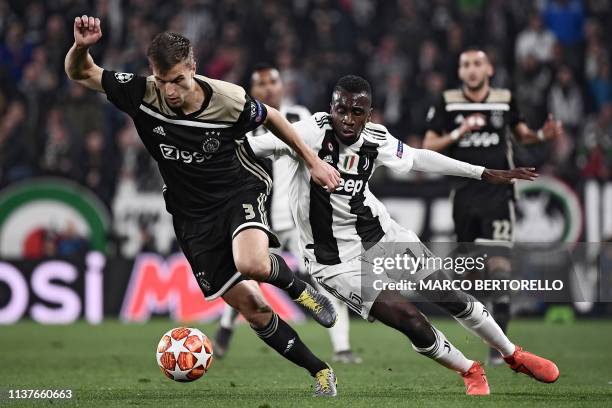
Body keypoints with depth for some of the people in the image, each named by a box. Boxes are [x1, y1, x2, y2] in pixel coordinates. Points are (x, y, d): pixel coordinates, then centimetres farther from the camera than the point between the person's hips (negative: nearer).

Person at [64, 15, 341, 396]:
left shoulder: (228, 99, -19)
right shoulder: (143, 94, -15)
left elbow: (270, 117, 3)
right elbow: (80, 73, -6)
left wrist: (313, 161, 7)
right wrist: (81, 46, -29)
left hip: (239, 193, -2)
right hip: (194, 217, 2)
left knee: (252, 264, -36)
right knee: (251, 307, -1)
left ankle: (298, 287, -1)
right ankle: (320, 372, 16)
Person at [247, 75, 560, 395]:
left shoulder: (377, 139, -6)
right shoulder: (313, 132, -22)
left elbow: (419, 159, 12)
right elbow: (258, 145, -31)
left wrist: (486, 174, 17)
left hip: (379, 233, 5)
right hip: (336, 258, -5)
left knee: (451, 297, 8)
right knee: (408, 318, -16)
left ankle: (515, 356, 32)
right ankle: (469, 371, 13)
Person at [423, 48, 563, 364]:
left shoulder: (505, 101, 5)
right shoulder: (447, 104, 2)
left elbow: (522, 134, 21)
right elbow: (428, 148, 1)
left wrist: (542, 135, 1)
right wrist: (458, 133, -14)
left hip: (498, 192, -2)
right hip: (465, 193, 2)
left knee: (499, 266, -14)